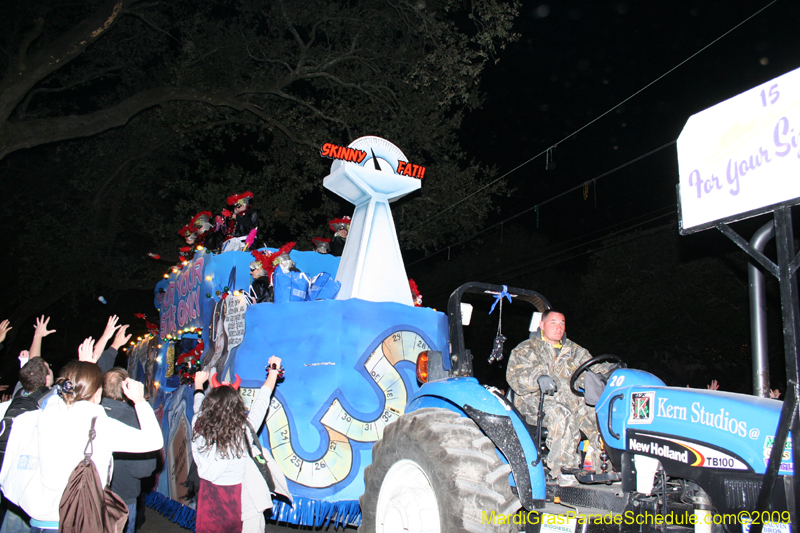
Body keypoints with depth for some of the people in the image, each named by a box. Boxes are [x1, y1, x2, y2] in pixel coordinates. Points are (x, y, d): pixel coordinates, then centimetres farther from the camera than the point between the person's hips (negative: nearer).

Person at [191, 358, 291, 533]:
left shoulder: (199, 426, -14)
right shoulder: (244, 429, -20)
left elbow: (199, 404, 10)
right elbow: (262, 399, -4)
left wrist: (198, 383, 31)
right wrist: (274, 369, 12)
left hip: (208, 494, 3)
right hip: (236, 497, -3)